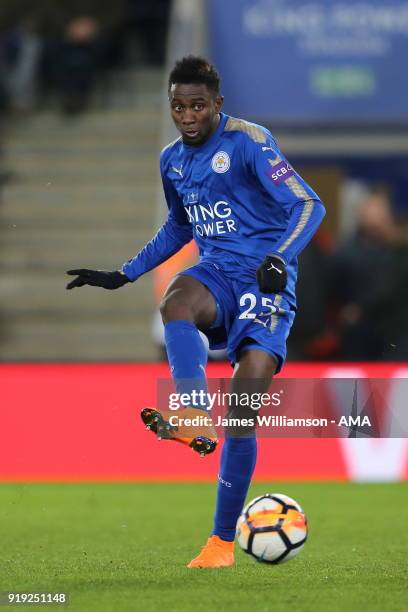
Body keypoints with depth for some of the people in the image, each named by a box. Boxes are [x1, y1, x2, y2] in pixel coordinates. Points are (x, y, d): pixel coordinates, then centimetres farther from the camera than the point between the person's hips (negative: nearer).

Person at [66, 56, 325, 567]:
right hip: (216, 273, 5)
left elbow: (308, 206, -13)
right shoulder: (172, 160, 12)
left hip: (265, 280, -5)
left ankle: (223, 540, -7)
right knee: (176, 301, -34)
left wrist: (279, 258, -30)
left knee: (245, 403, -15)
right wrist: (122, 275, 25)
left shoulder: (248, 142, -9)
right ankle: (195, 421, -49)